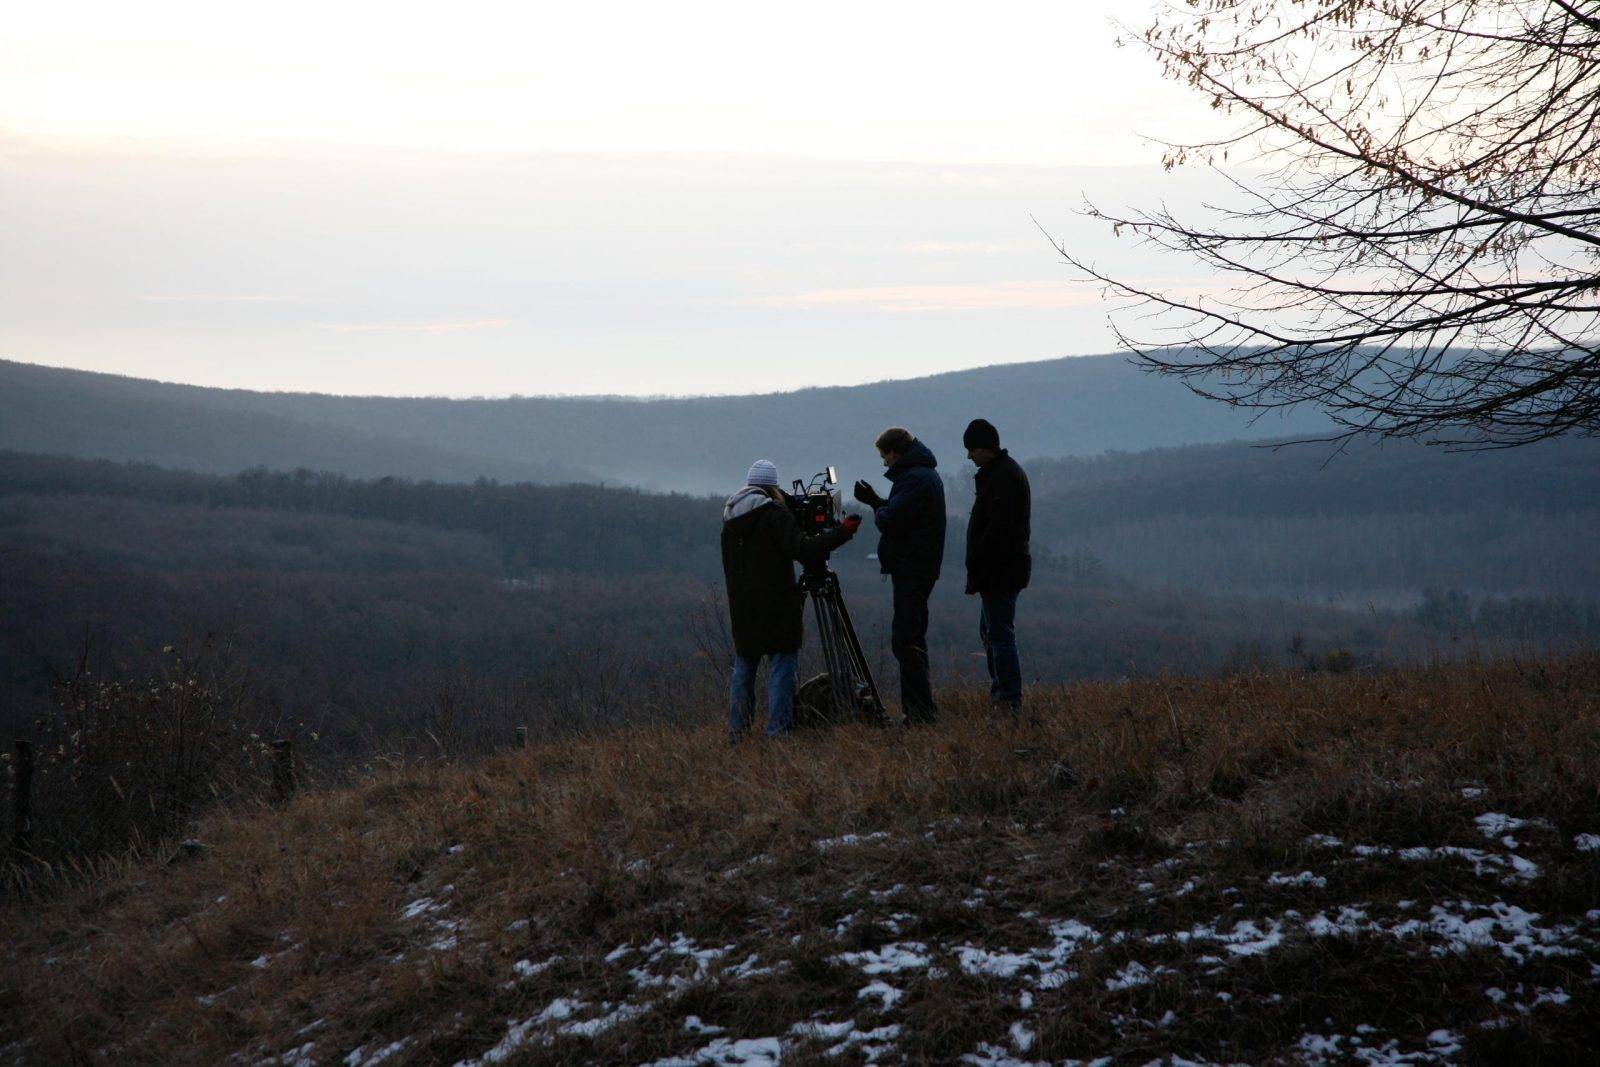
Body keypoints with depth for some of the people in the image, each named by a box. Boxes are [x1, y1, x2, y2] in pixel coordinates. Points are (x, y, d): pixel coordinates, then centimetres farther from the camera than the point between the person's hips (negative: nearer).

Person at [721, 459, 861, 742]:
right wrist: (842, 532, -18)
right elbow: (801, 549, -20)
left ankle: (736, 733, 11)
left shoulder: (730, 518, 10)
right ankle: (778, 731, -10)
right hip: (776, 609, -6)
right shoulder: (774, 513, -11)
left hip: (742, 610, 6)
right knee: (782, 665, -3)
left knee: (743, 668, 13)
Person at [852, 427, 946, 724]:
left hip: (911, 571, -11)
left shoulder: (914, 479, -16)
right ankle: (918, 711, 17)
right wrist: (877, 502, 19)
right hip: (919, 569, 11)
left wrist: (876, 508, -1)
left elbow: (891, 521, -21)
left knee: (906, 641, -10)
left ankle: (920, 713, -12)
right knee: (911, 640, 14)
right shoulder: (927, 474, 17)